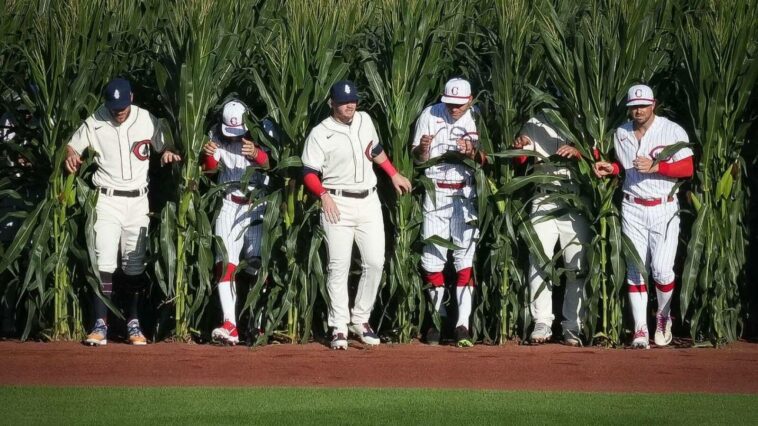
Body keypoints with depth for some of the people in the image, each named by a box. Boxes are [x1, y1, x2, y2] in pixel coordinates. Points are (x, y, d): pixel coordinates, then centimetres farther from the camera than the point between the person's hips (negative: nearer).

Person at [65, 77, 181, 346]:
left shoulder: (147, 121, 1)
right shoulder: (94, 124, -5)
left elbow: (163, 146, 12)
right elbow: (72, 147, 3)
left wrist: (168, 153, -12)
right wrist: (70, 157, -20)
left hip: (138, 201, 2)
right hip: (107, 200, -2)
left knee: (135, 265, 8)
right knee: (104, 261, -13)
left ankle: (133, 324, 16)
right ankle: (100, 325, -15)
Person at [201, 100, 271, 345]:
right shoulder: (217, 135, -1)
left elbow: (269, 163, -24)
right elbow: (210, 169, -4)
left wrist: (256, 153, -47)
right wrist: (208, 155, -27)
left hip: (258, 203, -2)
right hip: (229, 203, 2)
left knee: (258, 262, -5)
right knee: (225, 263, -11)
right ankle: (229, 326, -17)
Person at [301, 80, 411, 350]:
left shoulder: (364, 121, 9)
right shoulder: (320, 134, -8)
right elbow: (309, 173, -9)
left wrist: (394, 175, 23)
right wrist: (324, 194, -24)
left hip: (369, 203, 5)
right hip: (338, 205, -5)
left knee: (375, 262, 1)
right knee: (339, 266, -4)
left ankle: (360, 320, 14)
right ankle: (339, 327, 3)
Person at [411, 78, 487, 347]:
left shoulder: (476, 120, 1)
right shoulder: (430, 116, 0)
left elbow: (483, 161, -2)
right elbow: (418, 159, 0)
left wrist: (472, 151, -23)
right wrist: (423, 148, -22)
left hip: (465, 195, -1)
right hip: (435, 192, 1)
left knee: (465, 257, -8)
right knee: (432, 258, 2)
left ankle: (463, 324, -12)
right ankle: (438, 319, 17)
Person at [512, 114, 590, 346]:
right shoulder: (534, 126, 9)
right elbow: (521, 162, 2)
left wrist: (577, 152, -22)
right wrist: (519, 147, -19)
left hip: (576, 204, 0)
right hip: (543, 202, 1)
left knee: (577, 267, 1)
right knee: (539, 262, -7)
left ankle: (573, 326, 6)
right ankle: (542, 323, -3)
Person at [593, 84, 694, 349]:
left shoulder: (673, 131, -6)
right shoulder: (621, 134, 8)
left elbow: (687, 168, -10)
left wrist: (655, 166, -21)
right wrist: (611, 169, 1)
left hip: (664, 209, -4)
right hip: (633, 209, 4)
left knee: (662, 268, -11)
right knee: (635, 269, -1)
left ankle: (664, 317, 16)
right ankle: (640, 330, 1)